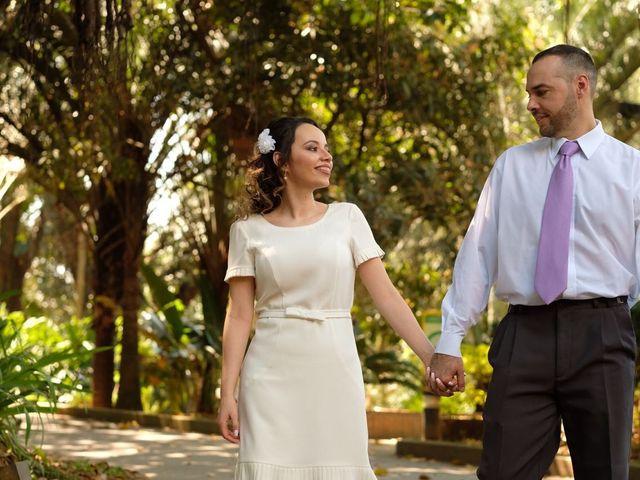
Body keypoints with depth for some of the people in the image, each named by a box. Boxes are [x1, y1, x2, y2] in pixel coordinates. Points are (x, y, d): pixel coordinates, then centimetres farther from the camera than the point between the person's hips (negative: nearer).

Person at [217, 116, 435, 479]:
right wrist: (227, 392, -6)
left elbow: (386, 294, 1)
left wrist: (432, 357, -9)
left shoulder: (347, 218, 6)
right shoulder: (249, 231, 4)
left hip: (335, 372, 1)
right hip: (272, 375, -1)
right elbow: (240, 316, 2)